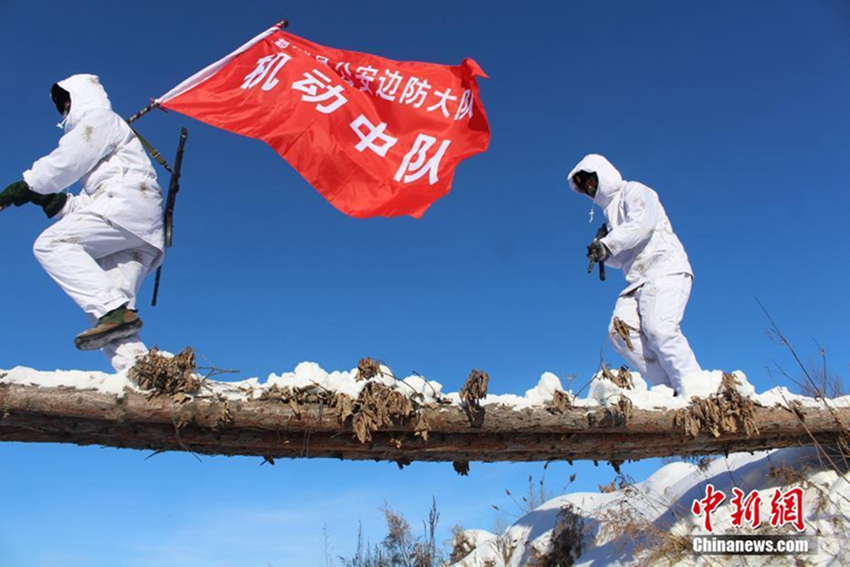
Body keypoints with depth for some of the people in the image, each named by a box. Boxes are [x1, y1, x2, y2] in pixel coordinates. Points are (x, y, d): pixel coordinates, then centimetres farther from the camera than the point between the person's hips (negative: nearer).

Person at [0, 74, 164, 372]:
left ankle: (115, 310, -37)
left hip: (128, 203, -9)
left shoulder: (99, 118, 14)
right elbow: (90, 204, 31)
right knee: (100, 304, -4)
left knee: (52, 243, -22)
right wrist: (55, 202, 18)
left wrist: (24, 186, 6)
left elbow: (65, 161, -2)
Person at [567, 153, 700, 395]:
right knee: (620, 331, -16)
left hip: (666, 269, -7)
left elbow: (643, 222, -17)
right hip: (639, 280, 7)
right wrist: (603, 252, 7)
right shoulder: (611, 212, 27)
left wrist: (608, 243, -20)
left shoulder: (634, 191, 5)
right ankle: (671, 387, -18)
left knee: (658, 327, -28)